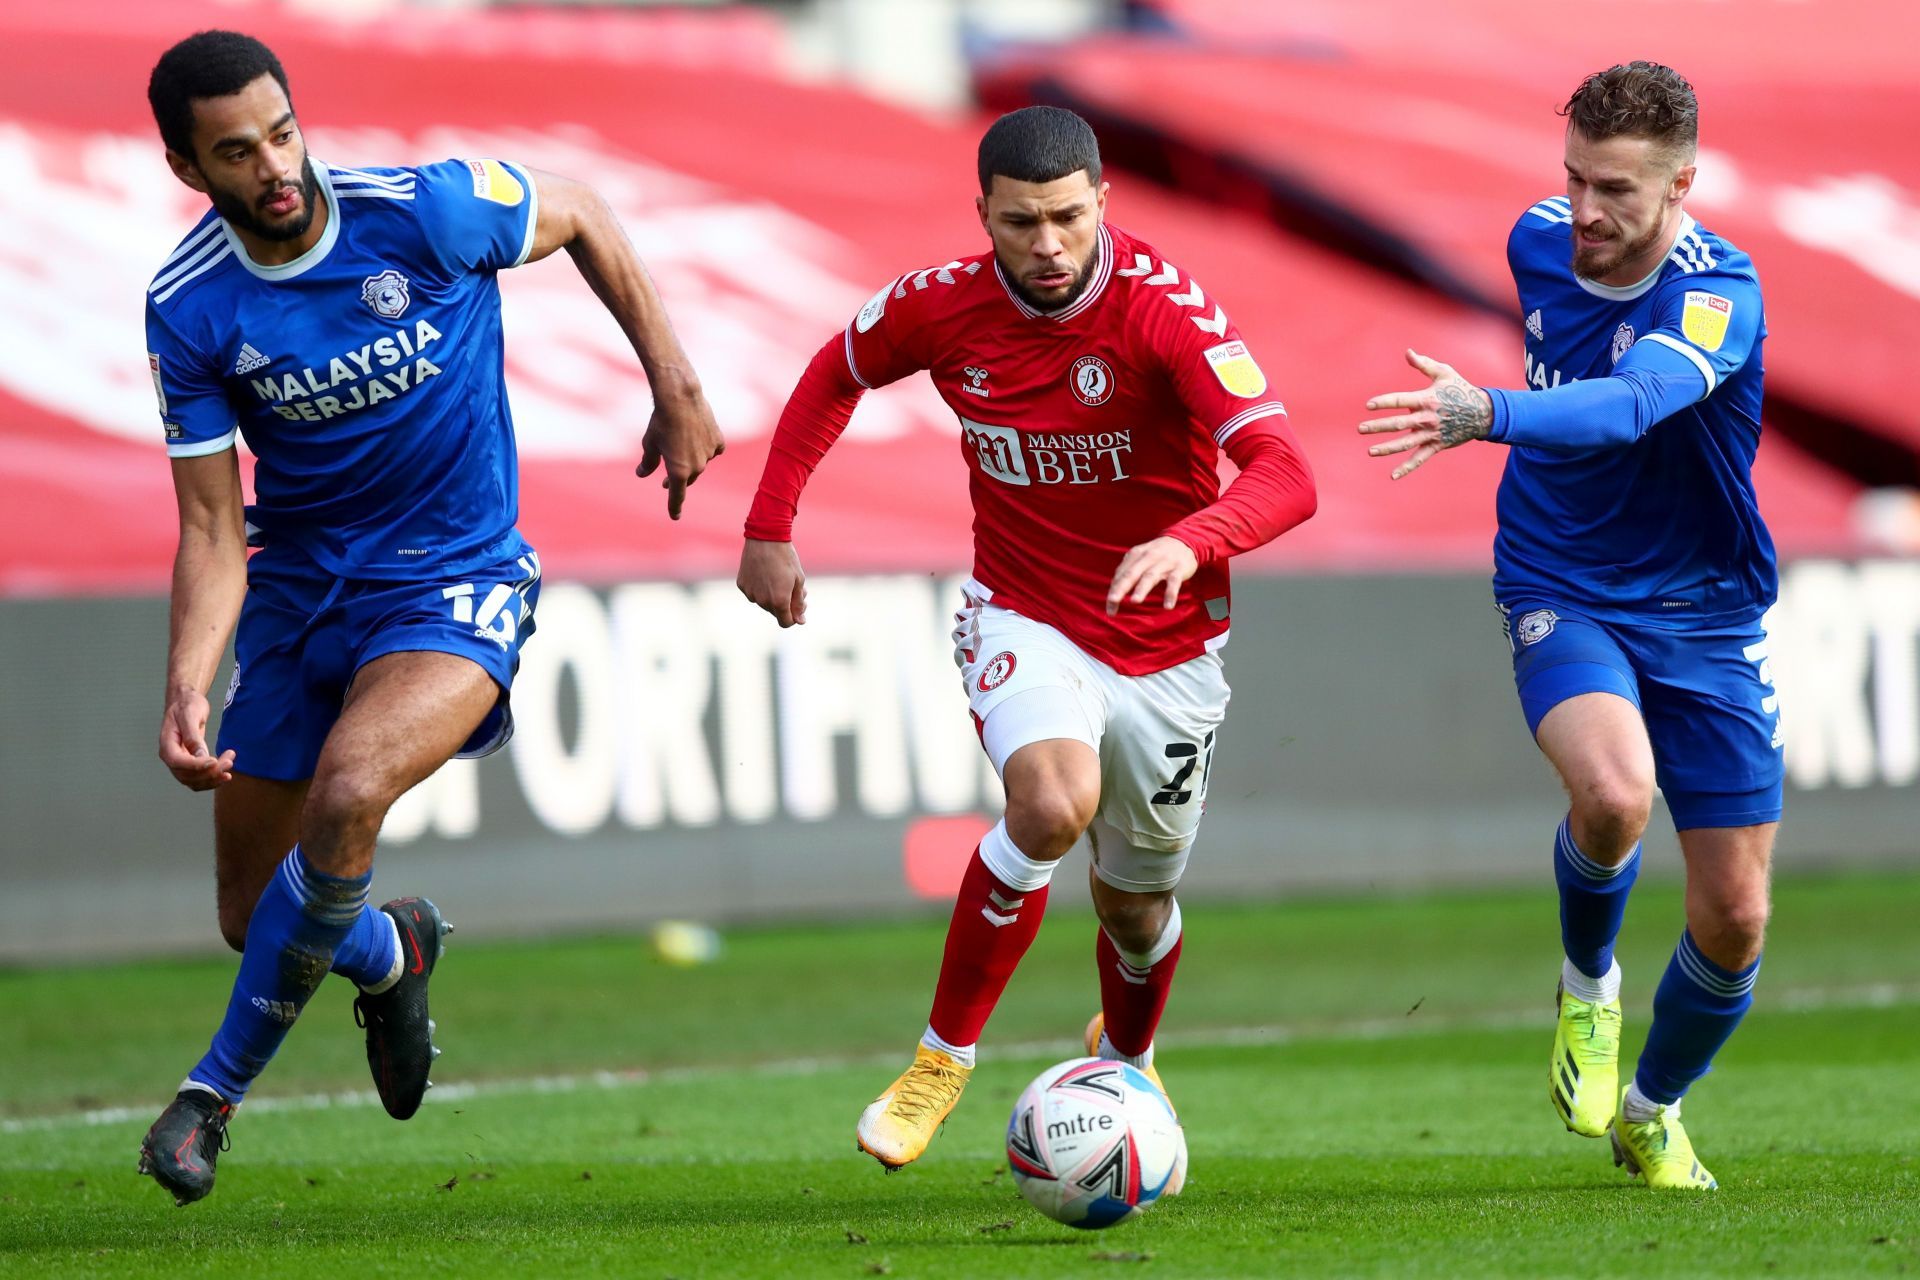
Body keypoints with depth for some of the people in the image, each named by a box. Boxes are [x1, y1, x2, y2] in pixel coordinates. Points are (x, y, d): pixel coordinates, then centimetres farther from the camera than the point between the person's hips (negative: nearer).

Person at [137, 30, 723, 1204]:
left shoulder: (426, 212, -18)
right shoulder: (190, 309, -11)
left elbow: (583, 220, 3)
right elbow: (212, 528, -7)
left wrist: (678, 392, 4)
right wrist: (187, 689, -22)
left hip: (455, 583, -3)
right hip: (298, 589, 4)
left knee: (346, 795, -32)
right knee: (256, 918, 7)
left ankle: (219, 1086, -14)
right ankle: (390, 953, 46)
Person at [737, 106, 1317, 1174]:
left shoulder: (1164, 307, -23)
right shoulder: (943, 306, -13)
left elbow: (1285, 476, -32)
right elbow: (836, 377, 11)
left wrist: (1188, 541, -51)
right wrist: (770, 529, 5)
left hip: (1166, 645, 0)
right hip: (1023, 619, 0)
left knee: (1136, 904, 13)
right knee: (1055, 803, -31)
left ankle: (1127, 1062, 50)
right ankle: (944, 1058, -14)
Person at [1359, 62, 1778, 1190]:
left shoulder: (1720, 293, -22)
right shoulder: (1539, 241, -5)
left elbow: (1628, 405, -43)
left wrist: (1491, 416, -57)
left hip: (1705, 617, -1)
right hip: (1562, 598, 1)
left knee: (1735, 918, 1)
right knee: (1613, 791, -32)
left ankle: (1653, 1113, 30)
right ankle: (1588, 982, 0)